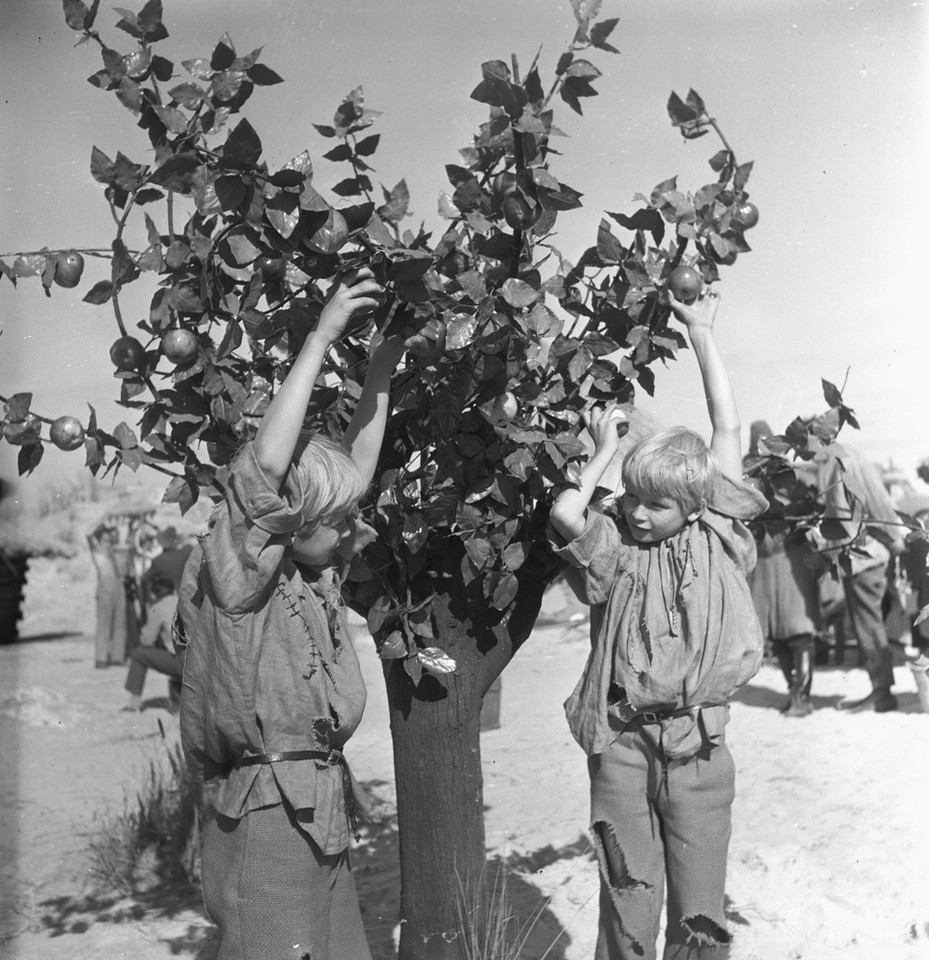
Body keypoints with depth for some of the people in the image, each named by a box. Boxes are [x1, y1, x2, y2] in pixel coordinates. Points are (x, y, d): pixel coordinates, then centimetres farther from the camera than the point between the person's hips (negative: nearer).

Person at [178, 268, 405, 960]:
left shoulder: (315, 570, 8)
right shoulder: (231, 577, -13)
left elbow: (358, 468, 12)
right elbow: (265, 468, -26)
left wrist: (384, 365, 10)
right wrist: (320, 338, -23)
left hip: (326, 821, 8)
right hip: (268, 817, -8)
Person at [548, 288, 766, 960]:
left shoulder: (717, 540, 2)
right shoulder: (617, 552, -1)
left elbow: (728, 430, 2)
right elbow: (565, 511, -21)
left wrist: (702, 333, 6)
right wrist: (605, 450, -3)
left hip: (699, 743, 1)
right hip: (622, 744, -1)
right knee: (627, 902, 9)